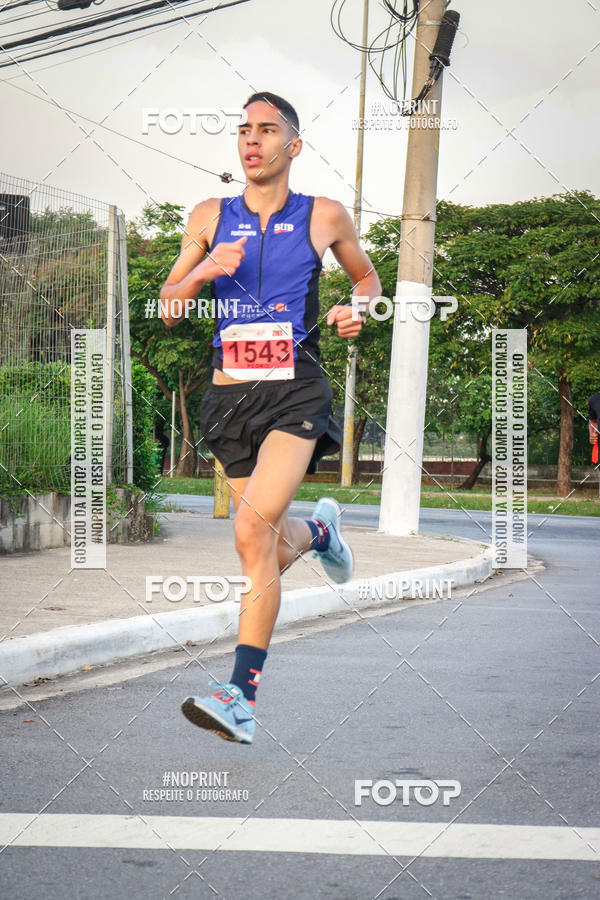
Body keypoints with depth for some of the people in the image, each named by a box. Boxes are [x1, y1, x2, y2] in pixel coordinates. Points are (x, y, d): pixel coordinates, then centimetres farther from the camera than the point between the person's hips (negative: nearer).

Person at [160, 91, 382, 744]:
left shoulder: (324, 216, 6)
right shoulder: (209, 218, 10)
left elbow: (367, 277, 23)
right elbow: (167, 312, 10)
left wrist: (358, 308, 1)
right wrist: (203, 272, -10)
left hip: (295, 394, -3)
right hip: (230, 395, 3)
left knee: (252, 527, -24)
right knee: (267, 554, 9)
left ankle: (242, 696, -21)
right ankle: (318, 530, 48)